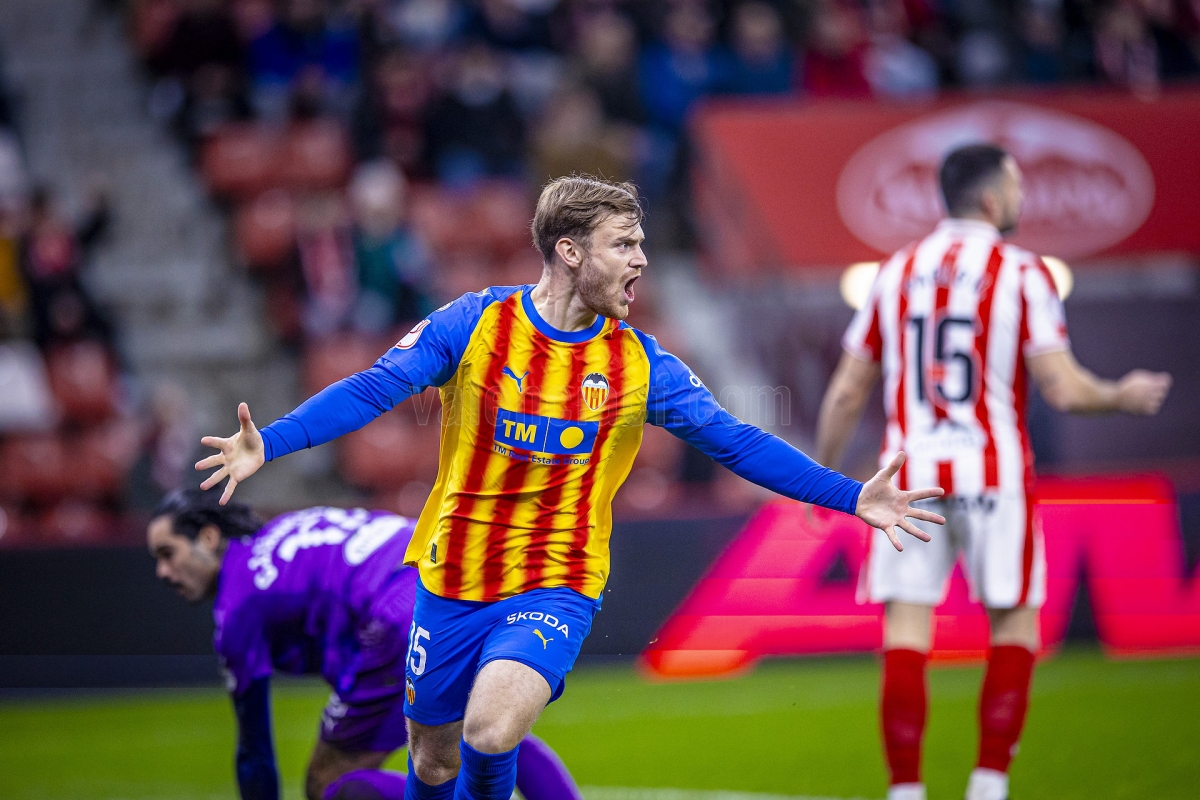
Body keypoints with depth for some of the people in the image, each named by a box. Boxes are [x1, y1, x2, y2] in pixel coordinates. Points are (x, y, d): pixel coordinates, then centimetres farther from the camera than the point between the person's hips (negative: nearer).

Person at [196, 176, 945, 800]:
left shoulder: (641, 365, -2)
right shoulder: (475, 324, -6)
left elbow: (736, 442, 1)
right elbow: (373, 390, -6)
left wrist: (852, 497, -5)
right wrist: (266, 445, -18)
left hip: (556, 587, -1)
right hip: (452, 580, 1)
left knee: (491, 732, -26)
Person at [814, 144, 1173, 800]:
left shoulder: (896, 272, 7)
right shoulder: (1021, 274, -4)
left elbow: (846, 393, 8)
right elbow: (1063, 390, -10)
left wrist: (824, 474, 20)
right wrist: (1122, 397, 10)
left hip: (909, 475, 3)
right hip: (991, 475, -3)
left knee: (905, 637, 2)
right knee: (1014, 625, 11)